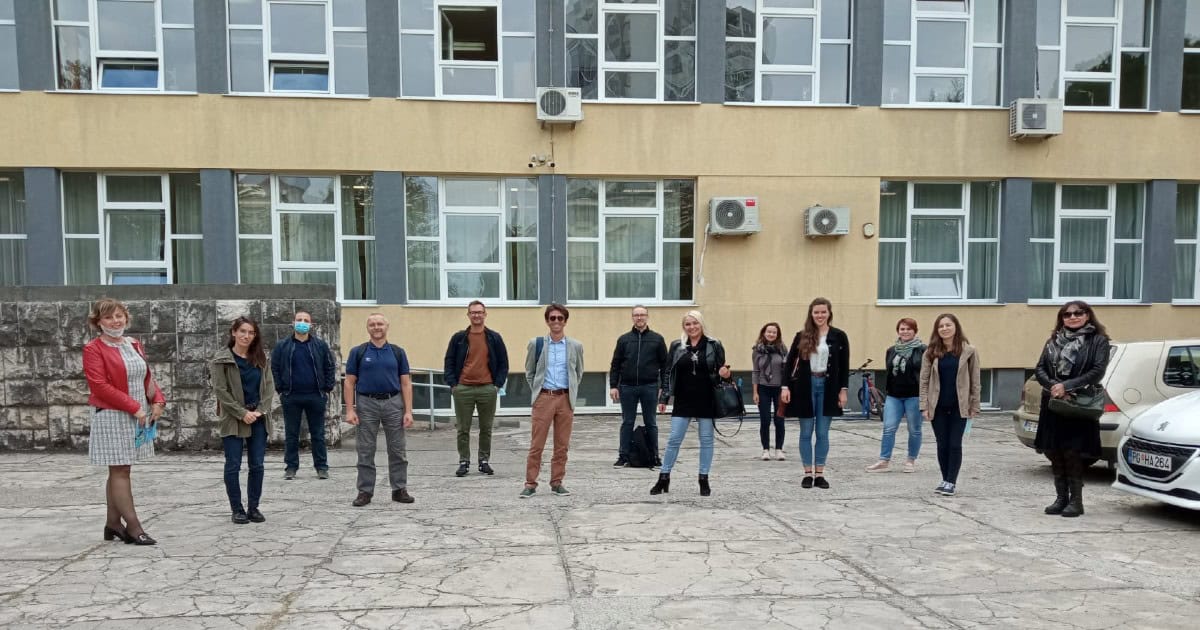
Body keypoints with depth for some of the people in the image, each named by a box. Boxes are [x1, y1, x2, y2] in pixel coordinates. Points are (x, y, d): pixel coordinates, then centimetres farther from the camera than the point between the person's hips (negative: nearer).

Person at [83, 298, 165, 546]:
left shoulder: (134, 345, 13)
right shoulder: (93, 349, -8)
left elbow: (147, 377, 16)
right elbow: (100, 386, -16)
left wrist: (158, 401, -1)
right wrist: (134, 407, -19)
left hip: (138, 417, 7)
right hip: (112, 417, -7)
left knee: (120, 470, 13)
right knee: (120, 471, -3)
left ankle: (113, 524, 21)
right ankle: (134, 527, -1)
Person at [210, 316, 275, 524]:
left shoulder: (260, 358, 8)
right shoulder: (221, 359, -4)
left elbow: (269, 386, 7)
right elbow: (220, 390, -9)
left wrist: (260, 410, -7)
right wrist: (242, 413, -13)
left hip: (258, 419, 4)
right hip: (232, 419, -4)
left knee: (257, 465, 4)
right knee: (233, 465, 0)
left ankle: (253, 507, 14)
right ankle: (237, 509, 11)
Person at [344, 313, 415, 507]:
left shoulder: (397, 352, 5)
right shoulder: (358, 352, 3)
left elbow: (406, 383, 3)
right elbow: (349, 382, 2)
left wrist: (408, 411, -5)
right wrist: (350, 409, -7)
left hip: (393, 403, 1)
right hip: (367, 404, -1)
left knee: (397, 450, 5)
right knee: (365, 452, 5)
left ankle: (399, 489, 14)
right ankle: (365, 491, 14)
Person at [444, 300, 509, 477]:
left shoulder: (494, 338, 5)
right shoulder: (458, 338, 5)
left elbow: (503, 363, 8)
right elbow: (449, 362, 7)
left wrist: (498, 384, -2)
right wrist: (452, 384, -3)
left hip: (487, 389, 0)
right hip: (463, 389, 0)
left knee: (486, 428, 8)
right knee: (463, 429, 4)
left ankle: (484, 461, 19)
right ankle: (464, 462, 14)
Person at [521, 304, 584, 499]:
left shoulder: (575, 346, 4)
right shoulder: (536, 344, 2)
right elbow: (529, 372, 11)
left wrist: (571, 392, 9)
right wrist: (537, 390, 4)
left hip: (565, 399, 1)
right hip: (543, 398, -1)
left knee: (562, 445, 6)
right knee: (536, 444, -1)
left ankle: (557, 482, 16)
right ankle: (530, 483, 7)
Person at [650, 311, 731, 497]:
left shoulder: (714, 345, 0)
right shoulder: (676, 346, 3)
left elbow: (721, 371, 6)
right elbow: (668, 373, 6)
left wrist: (725, 374, -18)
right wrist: (663, 398, 1)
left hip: (706, 401, -1)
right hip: (683, 401, 1)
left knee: (706, 440, 7)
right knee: (674, 439, 3)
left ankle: (704, 480, 18)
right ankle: (663, 478, 12)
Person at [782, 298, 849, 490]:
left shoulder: (839, 336, 1)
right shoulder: (802, 336, 2)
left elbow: (844, 365, 4)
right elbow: (789, 362, 3)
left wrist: (843, 389, -2)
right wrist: (786, 386, -5)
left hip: (828, 387, 0)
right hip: (805, 386, 0)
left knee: (822, 433, 4)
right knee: (806, 433, 5)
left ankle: (820, 474, 13)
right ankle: (808, 473, 13)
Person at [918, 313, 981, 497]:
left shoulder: (968, 351, -1)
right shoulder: (931, 353, 3)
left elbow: (975, 381, 1)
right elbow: (924, 381, 2)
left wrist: (974, 406, -2)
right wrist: (924, 406, -4)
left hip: (959, 406, -2)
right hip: (937, 406, 2)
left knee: (955, 445, -2)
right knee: (942, 445, 8)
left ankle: (951, 482, 4)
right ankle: (945, 480, 18)